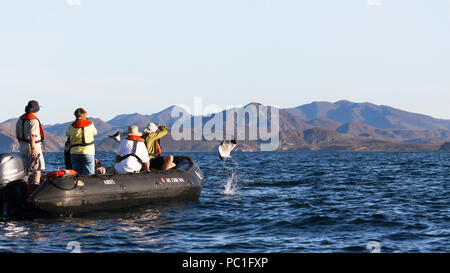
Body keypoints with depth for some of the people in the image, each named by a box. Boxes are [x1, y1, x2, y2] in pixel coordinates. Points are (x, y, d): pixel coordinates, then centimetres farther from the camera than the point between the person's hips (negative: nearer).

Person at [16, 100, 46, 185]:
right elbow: (32, 135, -27)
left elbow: (17, 135, 15)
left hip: (23, 147, 8)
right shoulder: (33, 120, -16)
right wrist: (33, 148, -31)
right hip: (34, 146, -8)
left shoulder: (20, 119, 9)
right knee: (37, 170, -3)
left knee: (26, 169, 14)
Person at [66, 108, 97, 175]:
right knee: (89, 175, -3)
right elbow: (95, 133, 20)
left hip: (75, 152, 2)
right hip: (88, 152, -2)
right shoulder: (90, 124, 3)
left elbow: (67, 134, 19)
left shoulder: (71, 126, 3)